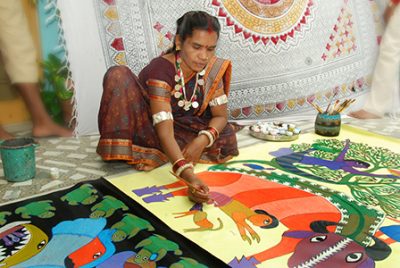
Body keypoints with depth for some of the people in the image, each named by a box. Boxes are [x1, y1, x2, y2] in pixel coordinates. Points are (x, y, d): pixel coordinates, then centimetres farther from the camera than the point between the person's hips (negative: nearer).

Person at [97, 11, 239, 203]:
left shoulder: (212, 68, -16)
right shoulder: (160, 69, -31)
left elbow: (221, 116, -10)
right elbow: (165, 132, -41)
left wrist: (202, 140, -32)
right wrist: (189, 176, -55)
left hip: (181, 129, 4)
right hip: (147, 128, -4)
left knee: (227, 138, -24)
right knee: (119, 75, -30)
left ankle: (156, 156, -24)